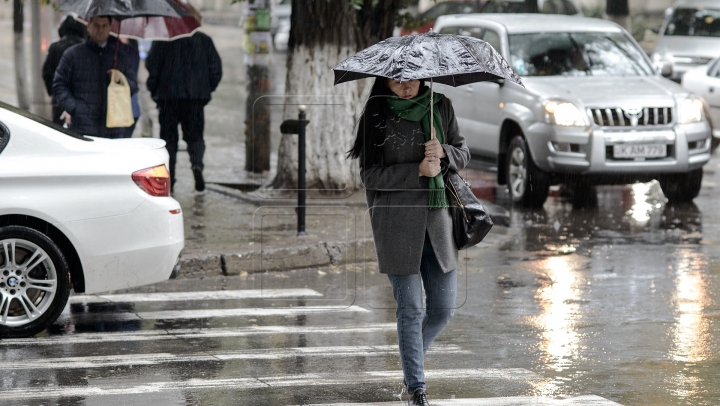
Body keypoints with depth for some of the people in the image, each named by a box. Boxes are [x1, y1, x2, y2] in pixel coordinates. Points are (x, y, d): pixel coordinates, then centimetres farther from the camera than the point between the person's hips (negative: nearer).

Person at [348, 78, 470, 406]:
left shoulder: (441, 106, 7)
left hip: (438, 216, 4)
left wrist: (444, 153, -10)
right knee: (410, 308, -4)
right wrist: (418, 171, -17)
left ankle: (412, 358, 33)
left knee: (444, 307, 6)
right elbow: (370, 175, -7)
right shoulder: (376, 117, -3)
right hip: (396, 221, -4)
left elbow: (463, 154, 13)